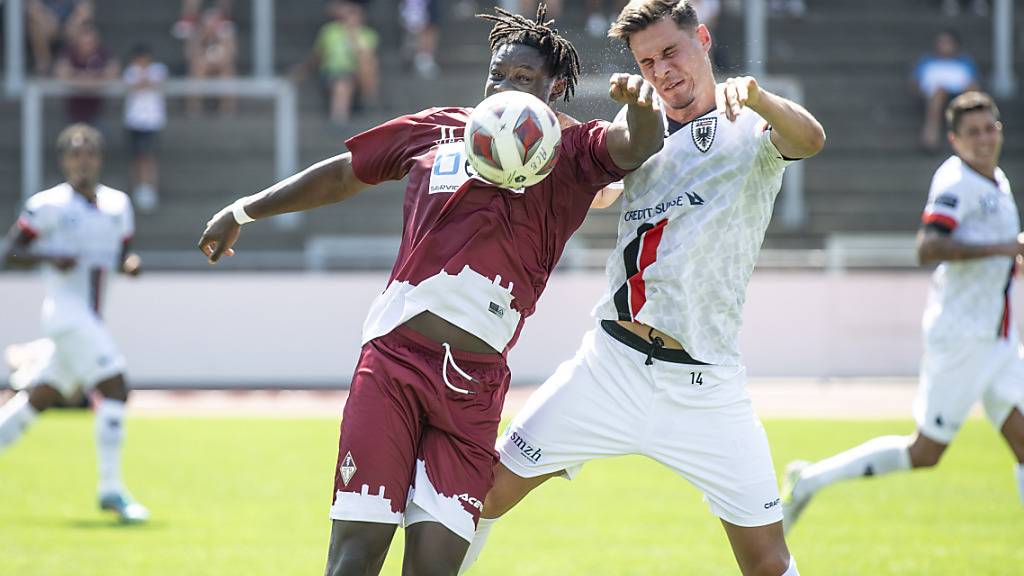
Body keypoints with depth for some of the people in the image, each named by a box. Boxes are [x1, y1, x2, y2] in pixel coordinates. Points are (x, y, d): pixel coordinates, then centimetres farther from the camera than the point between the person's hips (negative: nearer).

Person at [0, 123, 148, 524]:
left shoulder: (117, 205, 11)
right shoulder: (49, 205, -7)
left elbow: (122, 256, 22)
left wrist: (131, 264, -2)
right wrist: (49, 257, -21)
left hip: (92, 319, 7)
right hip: (66, 311, -7)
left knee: (40, 398, 14)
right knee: (114, 389, -17)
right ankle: (110, 488, -14)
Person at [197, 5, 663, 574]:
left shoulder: (568, 154, 9)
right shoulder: (436, 131, 16)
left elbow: (636, 146, -11)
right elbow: (342, 174, 28)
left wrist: (640, 106, -34)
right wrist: (244, 211, 34)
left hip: (475, 387, -1)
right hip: (392, 361, 1)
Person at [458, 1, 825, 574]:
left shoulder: (750, 127, -3)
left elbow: (809, 139, -25)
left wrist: (753, 95, -46)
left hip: (706, 388, -4)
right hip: (612, 366, 4)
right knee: (489, 491, -1)